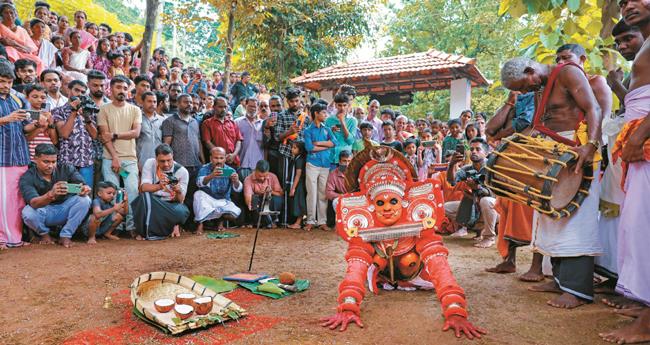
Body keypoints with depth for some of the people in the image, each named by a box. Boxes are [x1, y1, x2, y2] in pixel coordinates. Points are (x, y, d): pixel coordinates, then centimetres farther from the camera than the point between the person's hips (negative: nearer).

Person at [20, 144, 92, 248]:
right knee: (27, 212, -33)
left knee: (84, 200, -26)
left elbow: (82, 185, -21)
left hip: (65, 210, 2)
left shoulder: (66, 169, -10)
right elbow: (33, 203, -32)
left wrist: (85, 189, -49)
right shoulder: (27, 178, -16)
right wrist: (51, 194, -55)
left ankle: (66, 235, -10)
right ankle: (44, 234, 2)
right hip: (44, 213, -1)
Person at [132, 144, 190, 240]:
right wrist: (159, 186, -41)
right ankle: (143, 231, -18)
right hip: (150, 204, 0)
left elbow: (180, 200, -9)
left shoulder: (182, 171, -9)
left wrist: (178, 192, -34)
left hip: (171, 206, 0)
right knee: (145, 196, -33)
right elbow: (143, 187, -20)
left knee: (183, 212, -32)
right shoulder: (150, 163, -9)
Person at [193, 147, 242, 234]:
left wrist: (236, 181, -46)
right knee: (198, 194, -30)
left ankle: (221, 220, 9)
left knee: (236, 212, -26)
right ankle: (200, 224, -17)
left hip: (223, 202, 1)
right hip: (207, 201, -1)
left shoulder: (230, 170, -9)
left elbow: (238, 189, -21)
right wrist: (211, 176, -55)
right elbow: (199, 183, -34)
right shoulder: (205, 169, -12)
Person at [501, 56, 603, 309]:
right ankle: (560, 279, 10)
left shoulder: (567, 73, -5)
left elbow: (593, 109, -15)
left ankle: (577, 290, -12)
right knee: (553, 216, 5)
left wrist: (591, 144, -29)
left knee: (574, 218, -12)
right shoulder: (542, 89, 19)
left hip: (578, 153, -8)